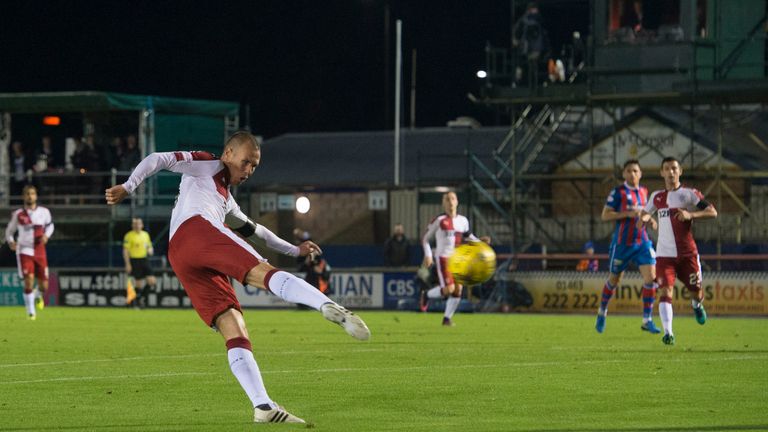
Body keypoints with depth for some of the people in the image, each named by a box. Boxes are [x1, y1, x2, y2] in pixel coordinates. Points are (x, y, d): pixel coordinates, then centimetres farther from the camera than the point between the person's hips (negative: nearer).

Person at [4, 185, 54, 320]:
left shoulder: (44, 212, 0)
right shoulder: (18, 215, -3)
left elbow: (50, 224, 18)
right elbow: (9, 230, 7)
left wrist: (46, 235, -3)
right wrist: (10, 241, -13)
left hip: (40, 252, 2)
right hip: (24, 251, -2)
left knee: (43, 285, 5)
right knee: (29, 280, -18)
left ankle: (39, 296, 44)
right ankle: (31, 312, -6)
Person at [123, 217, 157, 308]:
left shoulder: (145, 234, 11)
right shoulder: (129, 236, -6)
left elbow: (149, 246, 22)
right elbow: (125, 251, -8)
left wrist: (150, 251, -3)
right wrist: (127, 264, -13)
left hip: (144, 260, 5)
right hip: (135, 261, -5)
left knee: (152, 282, -4)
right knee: (139, 284, -4)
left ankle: (143, 297, 18)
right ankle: (137, 301, 16)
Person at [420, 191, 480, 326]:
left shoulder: (463, 221, 9)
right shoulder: (439, 221, -5)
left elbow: (468, 236, 26)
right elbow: (425, 238, 0)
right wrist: (428, 255, -10)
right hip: (443, 258, -5)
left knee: (458, 289, -2)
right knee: (449, 288, -19)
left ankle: (447, 318, 11)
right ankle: (427, 295, 9)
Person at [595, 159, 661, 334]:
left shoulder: (644, 191, 10)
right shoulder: (618, 192, -7)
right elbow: (605, 215, -12)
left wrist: (650, 220, 6)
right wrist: (628, 214, -22)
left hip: (642, 242, 4)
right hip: (622, 243, -4)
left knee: (651, 277, -12)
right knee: (614, 280, 10)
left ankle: (647, 320, -7)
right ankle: (602, 312, 35)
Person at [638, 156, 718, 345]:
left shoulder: (689, 194, -2)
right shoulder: (656, 197, 11)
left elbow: (712, 212, -10)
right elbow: (646, 213, 29)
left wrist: (691, 215, -26)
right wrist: (643, 219, 3)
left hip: (687, 253, -1)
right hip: (665, 254, 1)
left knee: (696, 291, 8)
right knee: (666, 291, -16)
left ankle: (697, 305, 45)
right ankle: (668, 332, -21)